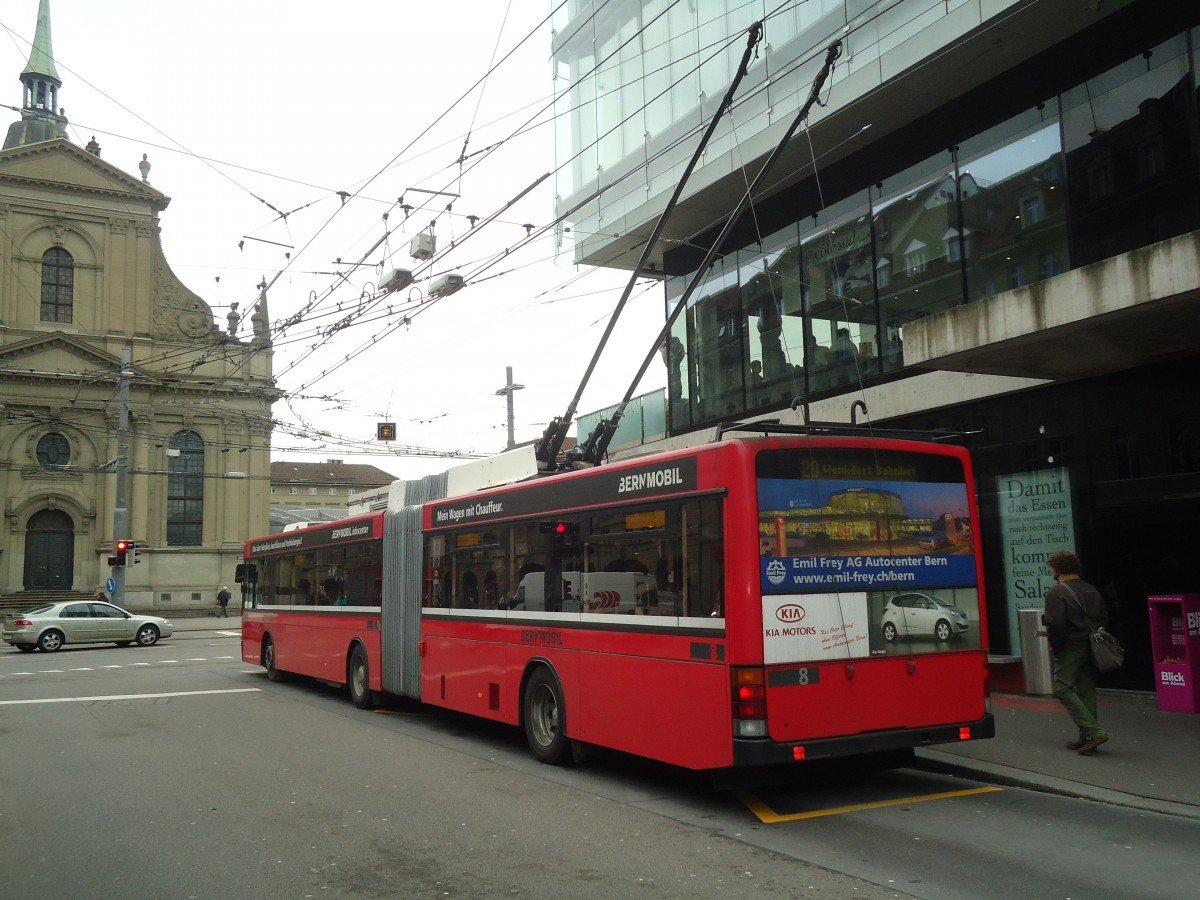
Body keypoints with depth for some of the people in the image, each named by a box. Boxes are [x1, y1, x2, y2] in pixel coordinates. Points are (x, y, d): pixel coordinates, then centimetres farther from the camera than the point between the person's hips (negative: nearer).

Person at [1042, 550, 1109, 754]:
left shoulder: (1056, 592, -13)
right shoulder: (1091, 590, 12)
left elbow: (1055, 623, -22)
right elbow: (1104, 617, 15)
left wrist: (1053, 642, -7)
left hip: (1069, 649, -8)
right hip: (1091, 649, 8)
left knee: (1063, 688, -2)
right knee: (1086, 691, 12)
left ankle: (1093, 731, -11)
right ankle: (1086, 738, 14)